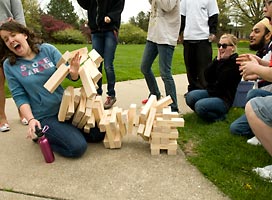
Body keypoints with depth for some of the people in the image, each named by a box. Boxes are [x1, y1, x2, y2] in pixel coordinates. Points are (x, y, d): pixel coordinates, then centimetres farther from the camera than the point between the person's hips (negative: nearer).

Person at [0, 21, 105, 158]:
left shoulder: (47, 49, -2)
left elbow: (69, 74, -2)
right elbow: (19, 97, -5)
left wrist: (74, 72, -26)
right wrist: (31, 119, -19)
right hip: (44, 117, -3)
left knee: (98, 134, -4)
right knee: (77, 147, -19)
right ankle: (41, 136, 5)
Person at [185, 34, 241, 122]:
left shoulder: (236, 63, -10)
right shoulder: (219, 59, 9)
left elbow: (222, 82, -20)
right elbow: (207, 77, -3)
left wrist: (222, 61, -13)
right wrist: (217, 60, -8)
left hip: (224, 99, -6)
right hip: (210, 92, 6)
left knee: (200, 105, -29)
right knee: (190, 96, -20)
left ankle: (220, 115, -2)